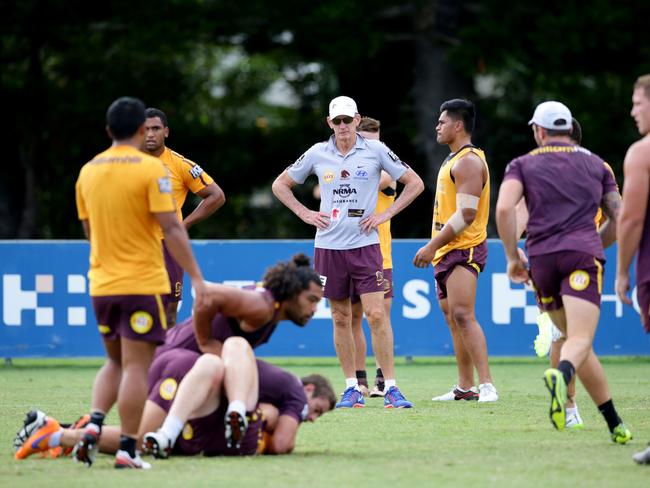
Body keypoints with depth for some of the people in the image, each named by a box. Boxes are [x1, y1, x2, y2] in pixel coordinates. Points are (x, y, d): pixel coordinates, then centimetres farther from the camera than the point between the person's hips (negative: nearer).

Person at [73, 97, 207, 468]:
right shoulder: (151, 169, -10)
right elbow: (172, 229, -15)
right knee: (136, 366, -2)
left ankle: (95, 424, 0)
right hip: (143, 282, -6)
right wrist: (197, 277, -12)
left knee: (116, 361, 20)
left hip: (102, 283, 6)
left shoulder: (88, 171, 8)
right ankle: (127, 448, -4)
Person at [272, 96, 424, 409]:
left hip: (365, 244, -2)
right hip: (329, 246, 2)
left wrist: (386, 214, -2)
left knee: (376, 315, -11)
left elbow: (415, 183, 6)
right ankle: (352, 388, 14)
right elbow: (280, 185, 16)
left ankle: (391, 388, -7)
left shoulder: (375, 150, 0)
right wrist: (305, 214, 4)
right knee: (340, 319, 5)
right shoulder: (317, 154, 5)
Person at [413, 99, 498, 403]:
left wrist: (432, 247, -20)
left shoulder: (468, 161, -13)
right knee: (454, 320, 11)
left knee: (462, 315, -20)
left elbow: (466, 214, -21)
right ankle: (465, 388, 16)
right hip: (448, 252, 11)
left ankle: (487, 386, -26)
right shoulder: (454, 160, 19)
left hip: (464, 250, -11)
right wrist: (434, 249, 21)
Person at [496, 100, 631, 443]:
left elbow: (504, 209, -6)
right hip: (584, 254, -1)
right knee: (580, 340, -15)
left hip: (542, 259, 1)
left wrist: (512, 257, 1)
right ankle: (561, 376, -51)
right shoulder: (595, 164, 19)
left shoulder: (523, 165, 12)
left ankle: (614, 423, 14)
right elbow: (619, 217, 19)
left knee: (573, 337, 14)